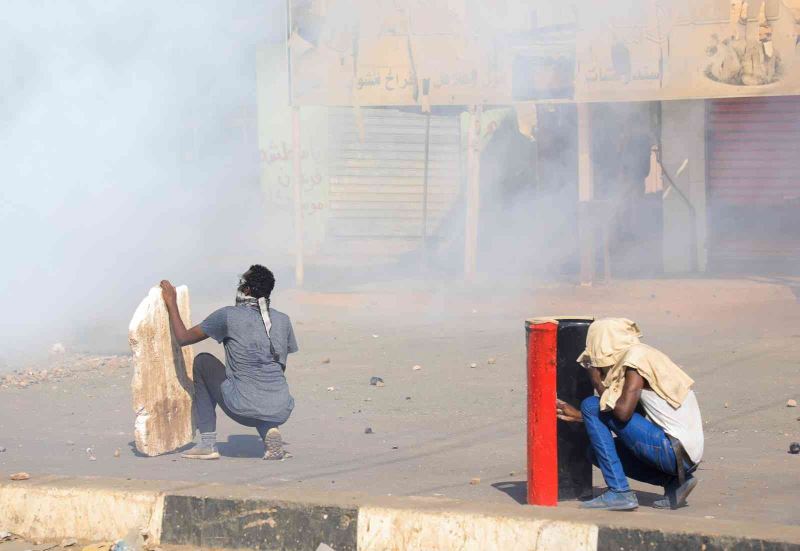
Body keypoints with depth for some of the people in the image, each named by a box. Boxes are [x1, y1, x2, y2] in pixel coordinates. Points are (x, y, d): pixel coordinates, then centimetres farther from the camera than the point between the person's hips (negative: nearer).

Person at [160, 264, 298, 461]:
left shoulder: (228, 316, -4)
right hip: (281, 413, 5)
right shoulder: (283, 320, 9)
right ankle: (269, 431, 8)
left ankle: (208, 443, 17)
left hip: (244, 411, -5)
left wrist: (171, 304, 21)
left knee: (202, 362, 19)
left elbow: (183, 338, 6)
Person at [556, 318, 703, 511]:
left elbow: (623, 411, -20)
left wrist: (598, 384, -2)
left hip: (674, 450, -9)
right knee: (598, 450, 20)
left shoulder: (636, 356, -9)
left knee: (591, 405, -5)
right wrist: (578, 416, 27)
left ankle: (619, 493, -9)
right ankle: (673, 482, 8)